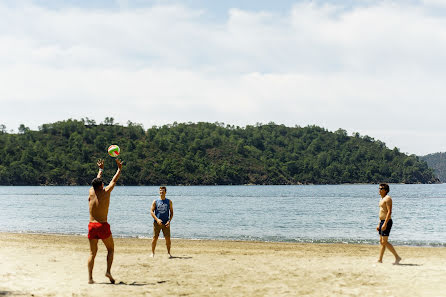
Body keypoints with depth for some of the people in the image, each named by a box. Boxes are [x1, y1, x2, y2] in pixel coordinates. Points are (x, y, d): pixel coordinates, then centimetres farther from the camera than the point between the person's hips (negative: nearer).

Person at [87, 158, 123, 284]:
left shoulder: (91, 192, 5)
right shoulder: (106, 192, -3)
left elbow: (97, 180, 24)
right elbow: (114, 180, 13)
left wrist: (101, 169, 41)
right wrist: (119, 168, 29)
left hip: (92, 225, 3)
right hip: (103, 225, -3)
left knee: (92, 252, 8)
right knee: (110, 249, 13)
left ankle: (90, 277, 0)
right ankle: (108, 271, -6)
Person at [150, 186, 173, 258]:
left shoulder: (169, 202, 7)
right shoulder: (155, 201, 3)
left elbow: (171, 212, 8)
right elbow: (151, 211, -2)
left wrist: (169, 221, -8)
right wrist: (157, 219, -16)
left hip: (166, 223, 1)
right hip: (157, 222, -1)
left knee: (168, 238, -1)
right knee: (155, 238, 0)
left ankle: (169, 253, 9)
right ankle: (153, 253, 10)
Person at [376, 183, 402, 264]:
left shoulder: (387, 198, -13)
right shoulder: (382, 199, 18)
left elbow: (389, 212, -21)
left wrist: (385, 223, -26)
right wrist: (379, 224, 22)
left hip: (386, 222, -10)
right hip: (382, 222, 10)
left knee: (384, 242, -11)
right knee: (381, 241, 11)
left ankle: (397, 257, -7)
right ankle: (380, 260, 14)